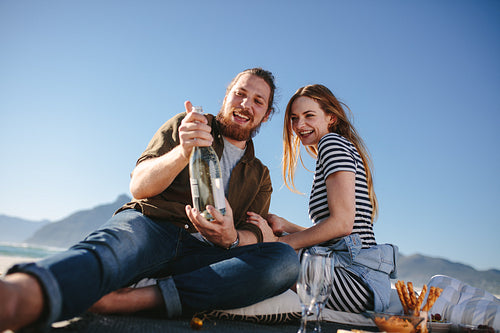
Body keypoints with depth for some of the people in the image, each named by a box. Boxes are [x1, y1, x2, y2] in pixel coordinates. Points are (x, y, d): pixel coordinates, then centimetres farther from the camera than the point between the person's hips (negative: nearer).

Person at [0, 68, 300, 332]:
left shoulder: (260, 177, 23)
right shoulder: (185, 126, 15)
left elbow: (254, 235, 9)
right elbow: (139, 187, 4)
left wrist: (232, 238, -17)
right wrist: (183, 153, -17)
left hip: (200, 252, 2)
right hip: (150, 225, -1)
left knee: (286, 259, -26)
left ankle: (147, 297, -39)